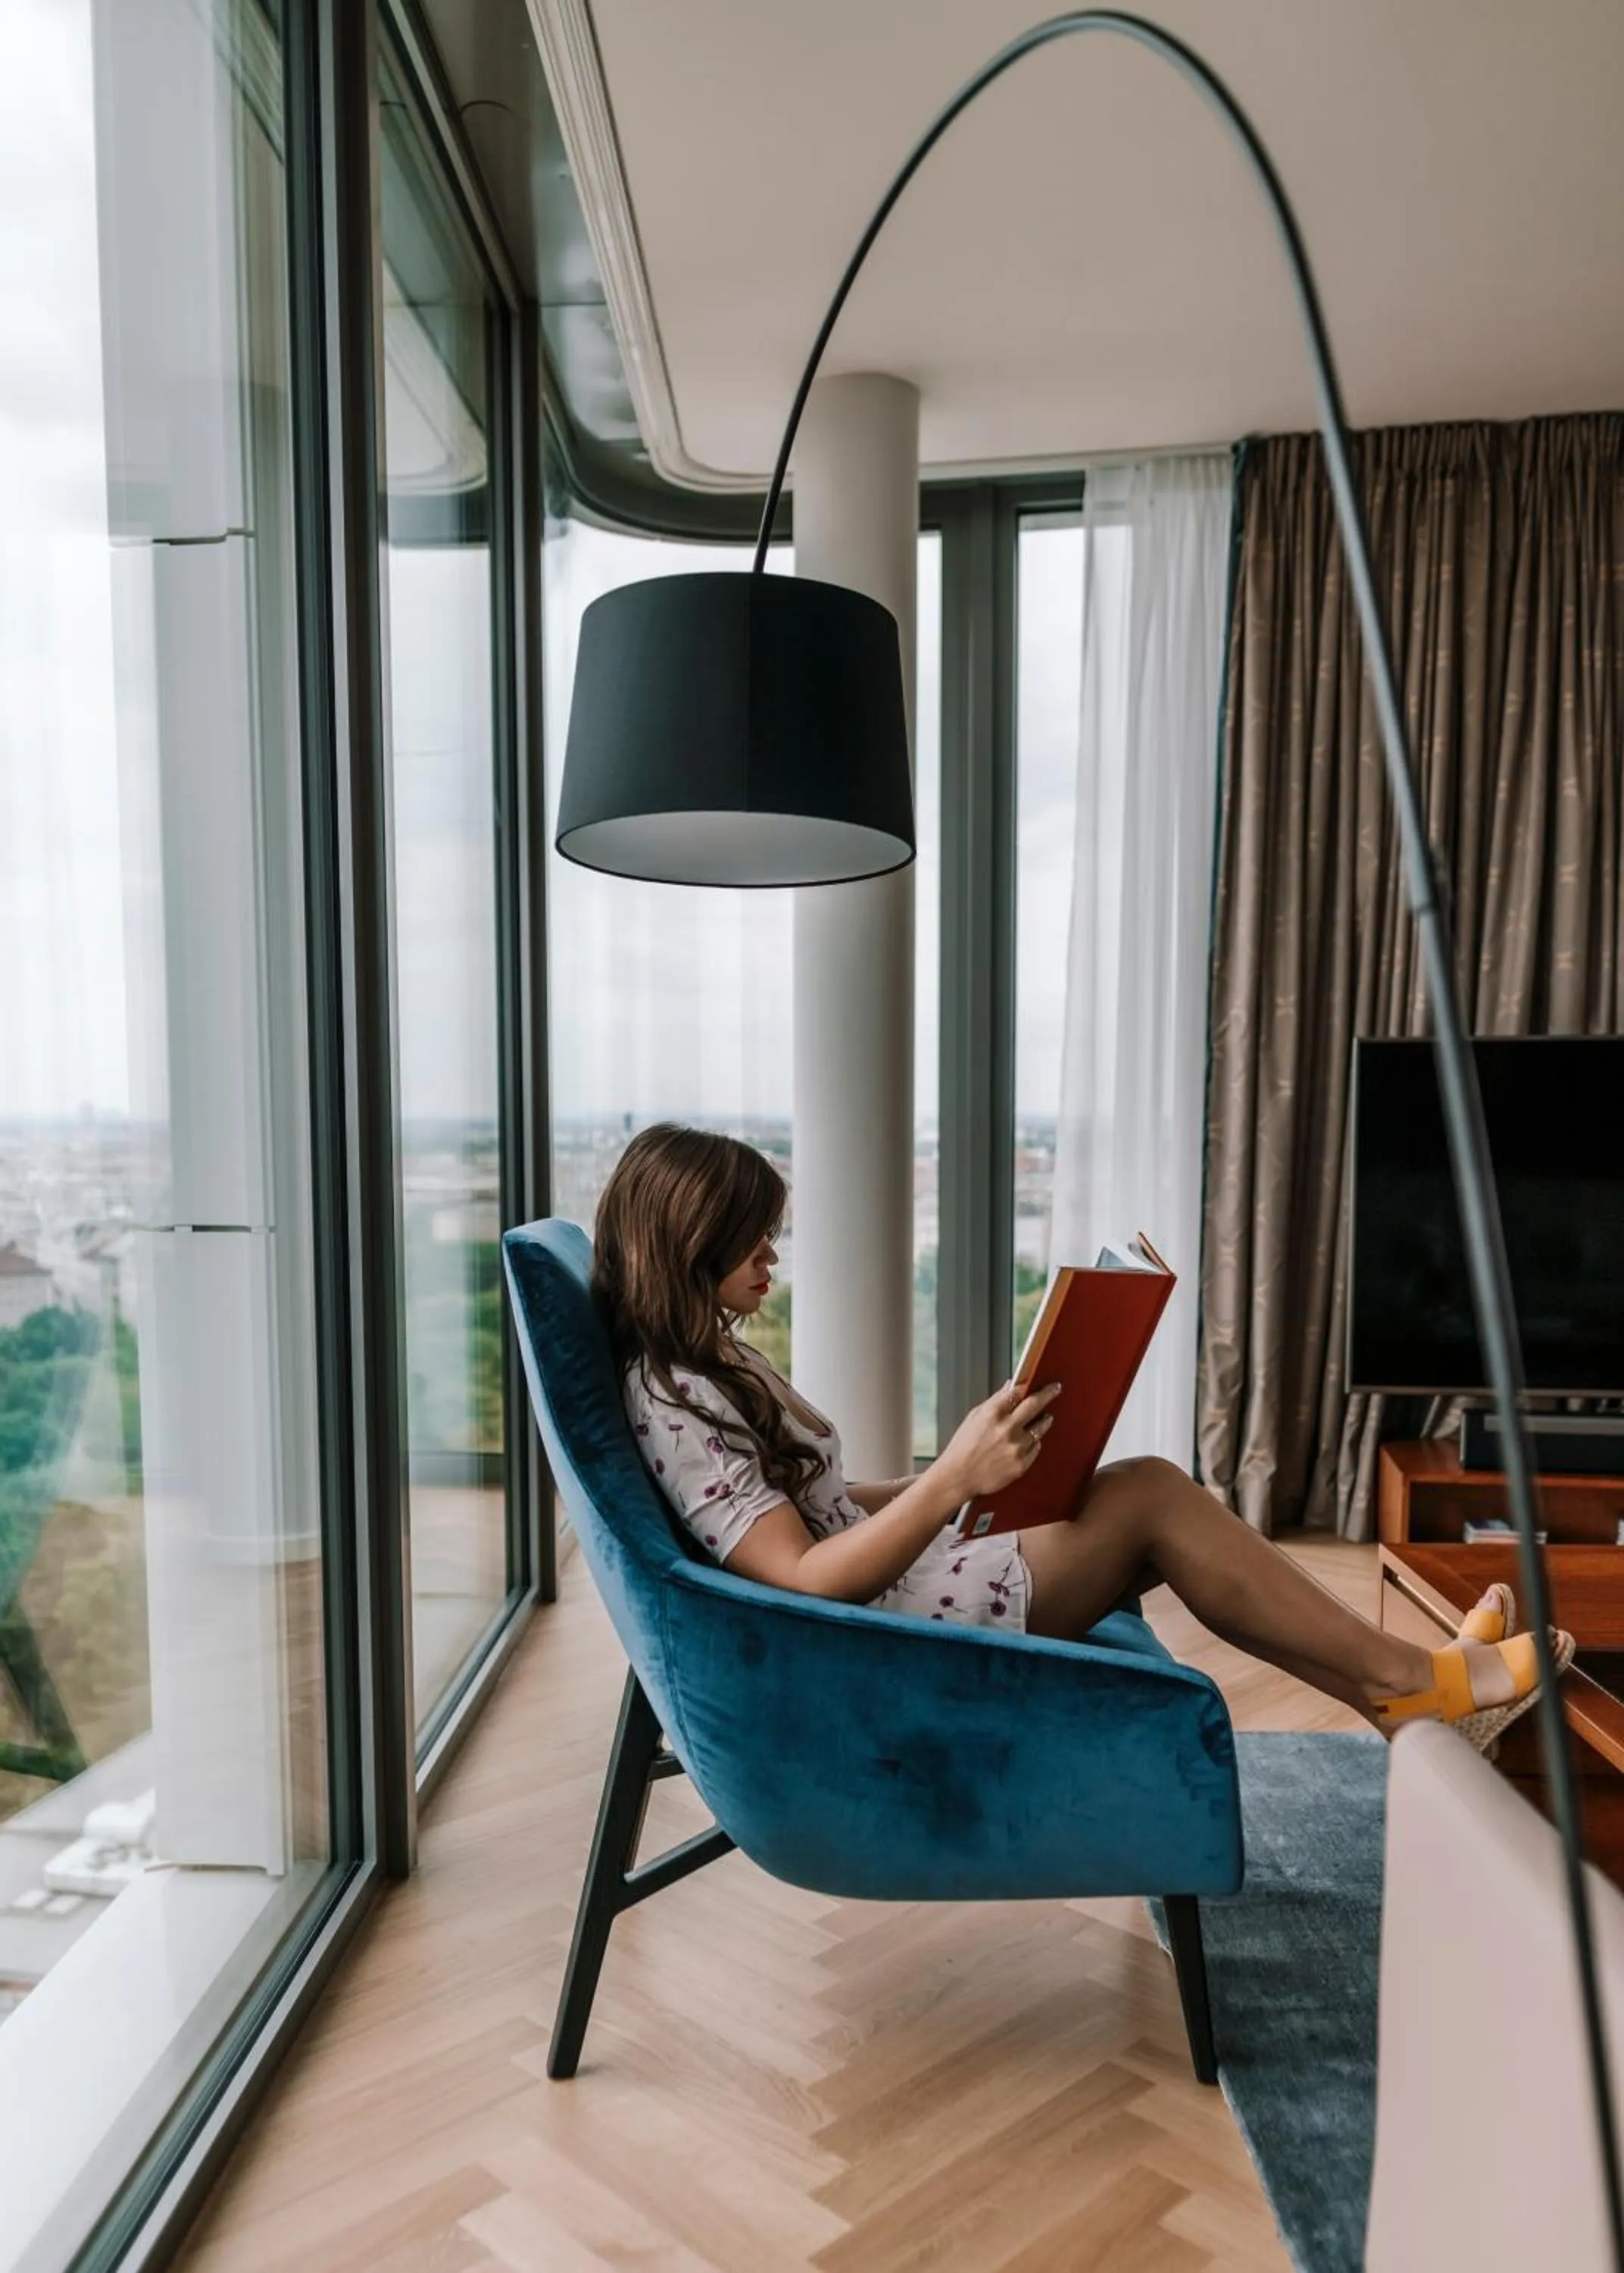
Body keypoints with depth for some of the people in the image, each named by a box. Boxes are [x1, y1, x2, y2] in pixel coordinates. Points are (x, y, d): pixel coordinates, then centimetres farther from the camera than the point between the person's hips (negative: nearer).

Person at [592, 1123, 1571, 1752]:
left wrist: (957, 1479, 6)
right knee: (1150, 1497, -13)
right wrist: (954, 1480, -32)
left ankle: (1400, 1687, 2)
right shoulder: (672, 1403, -19)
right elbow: (803, 1580, -24)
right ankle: (1416, 1680, 0)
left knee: (1149, 1496, -3)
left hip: (882, 1584, 9)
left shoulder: (713, 1355, 12)